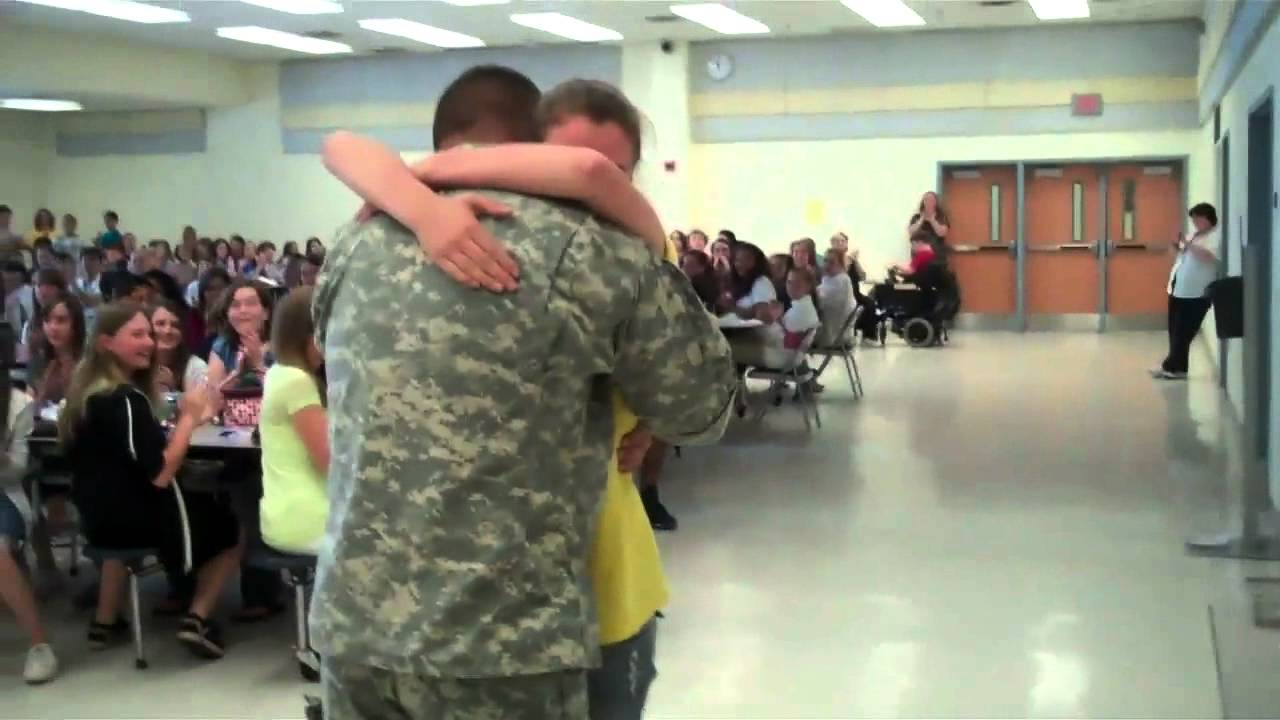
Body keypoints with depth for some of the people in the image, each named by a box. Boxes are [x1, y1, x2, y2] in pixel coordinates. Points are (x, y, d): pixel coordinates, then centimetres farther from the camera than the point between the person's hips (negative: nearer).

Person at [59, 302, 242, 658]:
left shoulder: (88, 389, 6)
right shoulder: (126, 399, -23)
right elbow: (160, 474, -26)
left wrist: (185, 421, 3)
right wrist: (189, 418, -17)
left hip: (99, 516, 8)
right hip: (137, 519, -8)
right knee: (228, 527, 13)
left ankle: (105, 622, 31)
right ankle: (198, 619, 1)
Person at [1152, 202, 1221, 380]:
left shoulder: (1216, 236, -6)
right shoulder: (1194, 234, 20)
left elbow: (1209, 256, -23)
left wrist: (1187, 244, -21)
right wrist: (1177, 248, 8)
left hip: (1196, 293, -9)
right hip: (1178, 289, 9)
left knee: (1183, 333, -4)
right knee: (1175, 332, 9)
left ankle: (1171, 367, 1)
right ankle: (1177, 368, 15)